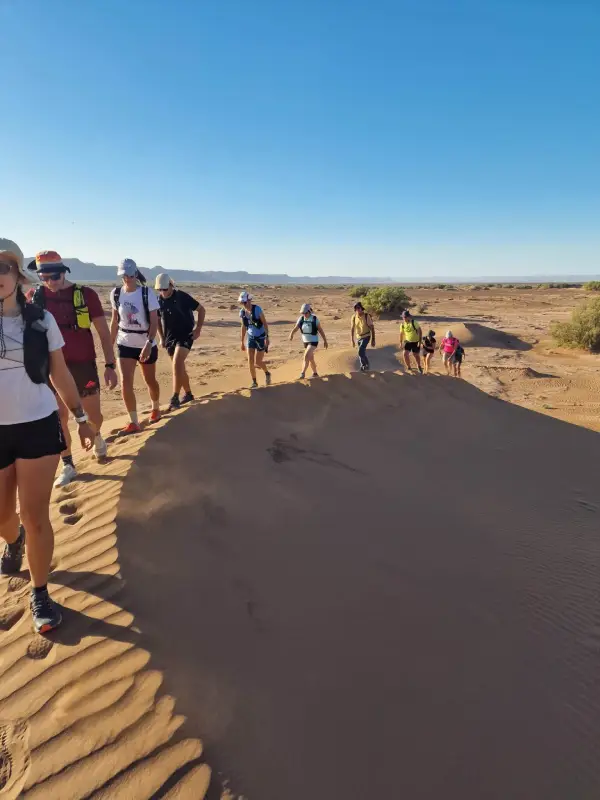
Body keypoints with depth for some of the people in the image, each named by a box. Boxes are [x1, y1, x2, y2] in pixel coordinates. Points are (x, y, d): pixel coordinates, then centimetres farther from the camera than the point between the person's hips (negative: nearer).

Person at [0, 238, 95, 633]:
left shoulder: (41, 319, -2)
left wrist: (82, 417, 9)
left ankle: (40, 594, 23)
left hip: (39, 427, -1)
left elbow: (60, 374, 6)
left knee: (36, 518, 3)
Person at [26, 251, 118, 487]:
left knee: (93, 415, 8)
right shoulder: (34, 296, -1)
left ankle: (97, 436, 42)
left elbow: (103, 332, -2)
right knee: (58, 419, 6)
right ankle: (68, 466, 20)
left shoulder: (85, 294, -7)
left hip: (83, 365, -1)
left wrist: (109, 365, -6)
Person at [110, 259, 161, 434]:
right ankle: (134, 423, 1)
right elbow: (114, 321, 7)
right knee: (125, 382, -8)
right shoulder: (116, 294, -1)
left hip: (146, 344, -2)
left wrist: (149, 343, -26)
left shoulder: (147, 293, -12)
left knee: (150, 380, 12)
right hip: (125, 344, 2)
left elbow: (154, 321, -14)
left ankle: (156, 408, 40)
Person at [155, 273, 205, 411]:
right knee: (179, 367, 12)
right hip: (170, 338, 6)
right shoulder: (158, 300, 1)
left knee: (177, 364, -21)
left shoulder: (182, 296, -12)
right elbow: (158, 320, 16)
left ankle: (175, 398, -16)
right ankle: (188, 394, 28)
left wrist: (198, 329, -11)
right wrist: (161, 338, 10)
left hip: (185, 336, -6)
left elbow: (201, 309, -5)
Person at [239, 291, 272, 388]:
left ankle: (267, 373, 27)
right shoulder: (242, 312, -4)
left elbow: (265, 323, -17)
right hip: (251, 338, 5)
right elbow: (243, 327, 6)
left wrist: (267, 337, -23)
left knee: (258, 362, -4)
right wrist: (242, 342, 8)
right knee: (250, 361, -6)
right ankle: (254, 382, 8)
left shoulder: (257, 309, -20)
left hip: (261, 338, -4)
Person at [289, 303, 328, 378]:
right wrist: (291, 334, -37)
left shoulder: (315, 319, -13)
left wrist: (325, 341, -1)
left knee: (306, 356, -22)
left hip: (313, 341, -5)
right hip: (305, 341, 5)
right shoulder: (301, 319, -5)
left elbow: (320, 330, -5)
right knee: (311, 358, 16)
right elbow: (295, 328, -16)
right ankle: (315, 373, 32)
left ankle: (303, 373, -21)